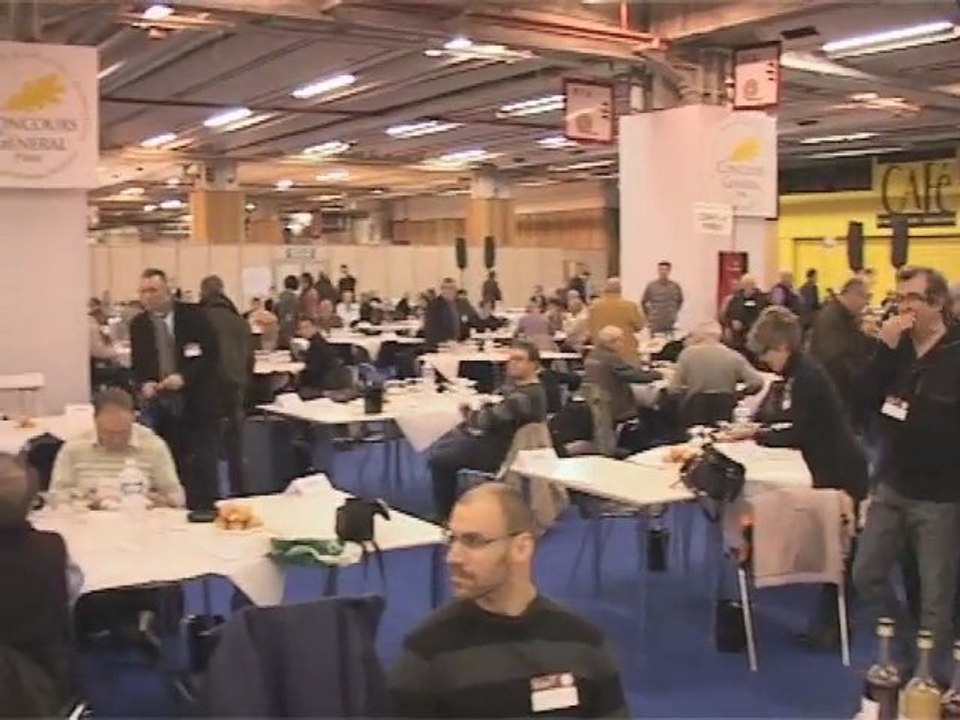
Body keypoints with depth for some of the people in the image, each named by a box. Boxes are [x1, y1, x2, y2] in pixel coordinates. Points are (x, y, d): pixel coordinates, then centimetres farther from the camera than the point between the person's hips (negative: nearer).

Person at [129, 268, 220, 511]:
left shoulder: (193, 316, -3)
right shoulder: (138, 324, 9)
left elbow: (211, 354, -7)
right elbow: (137, 364, 12)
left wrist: (184, 377, -18)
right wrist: (144, 384, -9)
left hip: (198, 404, -3)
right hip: (162, 407, 3)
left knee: (201, 466, -3)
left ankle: (205, 511, 6)